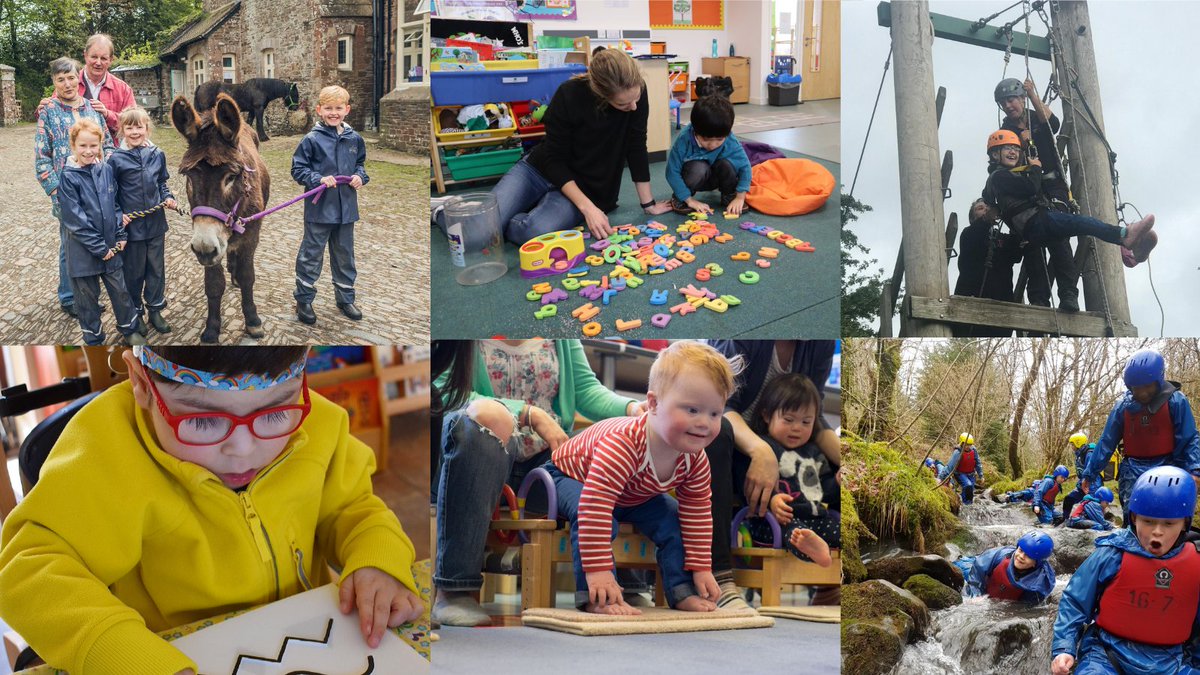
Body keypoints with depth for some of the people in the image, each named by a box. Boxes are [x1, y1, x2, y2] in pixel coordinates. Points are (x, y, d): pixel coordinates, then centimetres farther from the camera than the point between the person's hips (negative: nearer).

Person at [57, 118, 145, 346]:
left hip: (110, 245, 4)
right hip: (83, 249, -4)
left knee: (119, 289, 16)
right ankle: (93, 338, 26)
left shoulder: (106, 170, -1)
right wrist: (98, 247, -17)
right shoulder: (69, 178, -15)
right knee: (87, 295, 11)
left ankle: (130, 328, 35)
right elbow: (75, 218, -17)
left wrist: (120, 234, 1)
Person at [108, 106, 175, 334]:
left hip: (156, 223, 3)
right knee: (133, 271, 9)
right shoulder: (116, 159, -9)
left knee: (157, 268, 13)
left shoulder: (157, 155, 1)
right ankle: (135, 312, 24)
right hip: (132, 225, -3)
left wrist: (168, 197, -3)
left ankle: (155, 309, 28)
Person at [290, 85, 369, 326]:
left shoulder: (354, 139, 3)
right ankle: (303, 300, 16)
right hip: (319, 209, -4)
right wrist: (318, 179, -20)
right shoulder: (312, 139, -10)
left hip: (346, 208, 4)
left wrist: (360, 176, -3)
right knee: (311, 255, 4)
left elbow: (360, 163, 18)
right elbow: (297, 169, -7)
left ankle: (345, 298, 30)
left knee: (345, 255, 16)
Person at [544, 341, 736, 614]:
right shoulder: (623, 444, -47)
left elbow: (698, 515, -8)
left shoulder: (694, 459, -22)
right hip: (568, 476, -7)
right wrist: (598, 572, -53)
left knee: (672, 518, -6)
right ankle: (596, 598, -33)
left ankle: (682, 592, 2)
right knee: (589, 516, -35)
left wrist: (701, 569, -10)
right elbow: (594, 506, -51)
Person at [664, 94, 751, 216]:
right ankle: (679, 198, -8)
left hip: (716, 178, 2)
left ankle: (729, 196, -2)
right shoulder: (684, 140, -31)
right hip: (696, 177, -2)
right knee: (699, 168, -36)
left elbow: (744, 167, -18)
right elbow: (672, 172, -26)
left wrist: (740, 197, -26)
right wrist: (689, 200, -27)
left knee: (727, 164, -30)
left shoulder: (731, 142, -25)